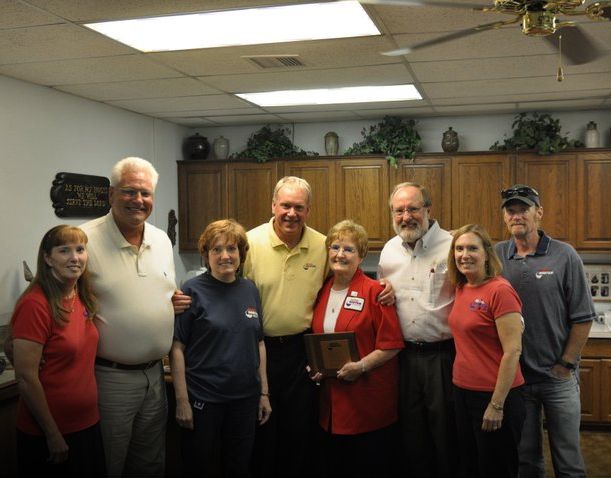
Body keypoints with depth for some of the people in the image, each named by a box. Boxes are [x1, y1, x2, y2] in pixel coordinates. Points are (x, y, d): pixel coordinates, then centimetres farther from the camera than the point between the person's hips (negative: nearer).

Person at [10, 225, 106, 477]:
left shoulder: (82, 298, 3)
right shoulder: (35, 305, -20)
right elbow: (26, 378, -20)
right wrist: (53, 435, -16)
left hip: (88, 424, 7)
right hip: (48, 434, -7)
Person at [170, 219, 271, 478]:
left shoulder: (249, 289, 4)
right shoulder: (193, 291, -10)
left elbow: (258, 343, 10)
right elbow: (177, 348, -11)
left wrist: (264, 392, 8)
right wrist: (182, 400, -13)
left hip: (245, 398, 5)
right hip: (202, 398, -4)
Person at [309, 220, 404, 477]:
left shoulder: (375, 291, -11)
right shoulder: (322, 291, 8)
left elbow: (391, 344, -12)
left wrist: (360, 366, -21)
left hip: (369, 401, -5)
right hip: (331, 401, 6)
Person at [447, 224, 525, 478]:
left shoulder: (500, 290, -17)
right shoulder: (461, 288, 5)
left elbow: (512, 351, -19)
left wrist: (497, 405, -18)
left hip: (494, 397, -7)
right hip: (463, 391, 7)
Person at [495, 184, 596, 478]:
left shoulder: (564, 256, -7)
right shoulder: (495, 256, -1)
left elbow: (583, 318, -5)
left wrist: (566, 365, -6)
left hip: (558, 377, -2)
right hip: (514, 376, 2)